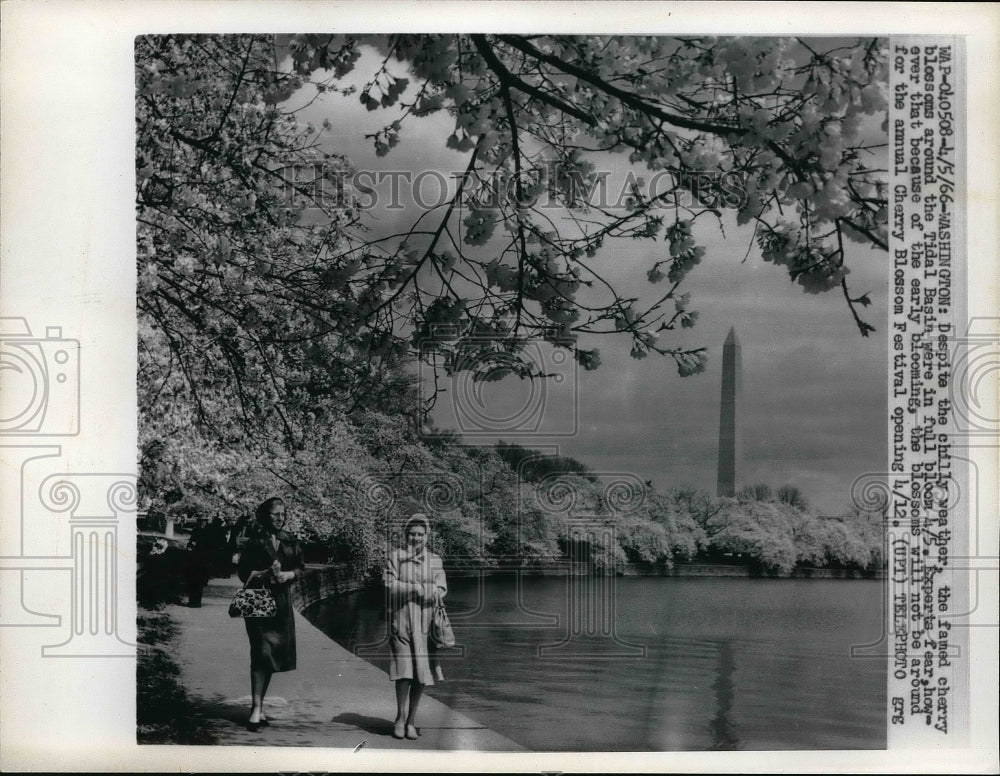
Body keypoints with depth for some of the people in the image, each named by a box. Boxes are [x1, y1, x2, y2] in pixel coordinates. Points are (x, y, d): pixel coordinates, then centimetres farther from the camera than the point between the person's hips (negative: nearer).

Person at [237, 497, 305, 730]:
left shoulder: (289, 542, 11)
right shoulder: (255, 542, -4)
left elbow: (301, 567, 14)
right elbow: (243, 571, -5)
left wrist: (289, 574, -6)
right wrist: (265, 574, -19)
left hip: (281, 602, 6)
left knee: (274, 654, 9)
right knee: (261, 652, -14)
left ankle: (259, 705, 20)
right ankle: (256, 707, -14)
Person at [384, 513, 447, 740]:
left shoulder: (435, 561, 11)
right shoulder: (395, 556, 8)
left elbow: (440, 590, 0)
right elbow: (390, 585, -4)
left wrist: (408, 588, -11)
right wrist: (415, 588, -14)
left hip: (425, 623, 2)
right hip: (401, 621, -2)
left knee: (421, 674, -1)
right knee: (404, 670, -8)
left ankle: (411, 720, 13)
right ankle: (400, 718, 7)